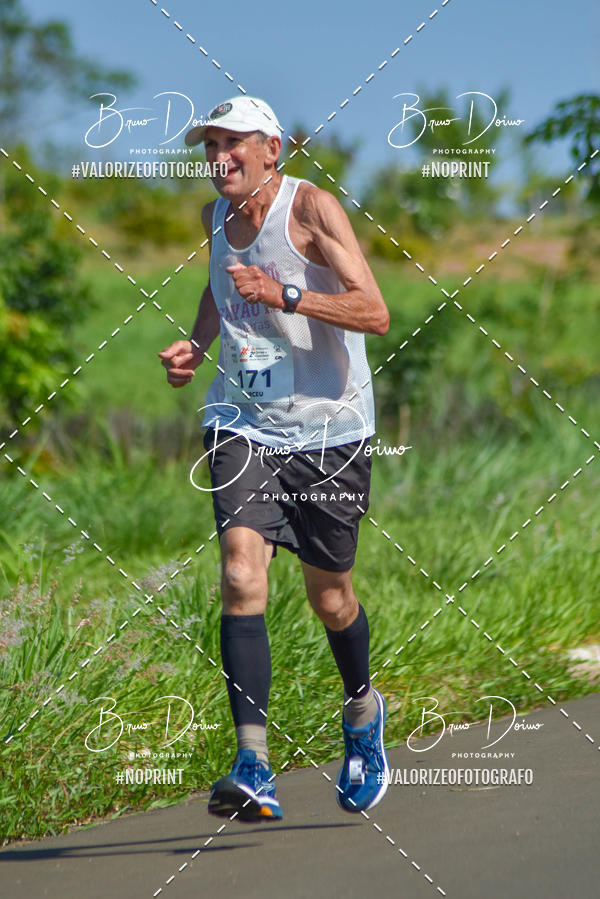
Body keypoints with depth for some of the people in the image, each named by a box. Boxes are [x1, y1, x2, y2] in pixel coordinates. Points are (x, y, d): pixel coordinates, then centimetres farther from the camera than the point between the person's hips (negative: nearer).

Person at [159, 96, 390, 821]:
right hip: (243, 424, 3)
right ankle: (253, 770, -24)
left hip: (328, 428, -3)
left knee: (328, 593, 8)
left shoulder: (311, 208, -13)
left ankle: (362, 710, 42)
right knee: (241, 572, -18)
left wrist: (283, 295, -32)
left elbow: (374, 313, -21)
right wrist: (197, 344, 9)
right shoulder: (214, 217, 5)